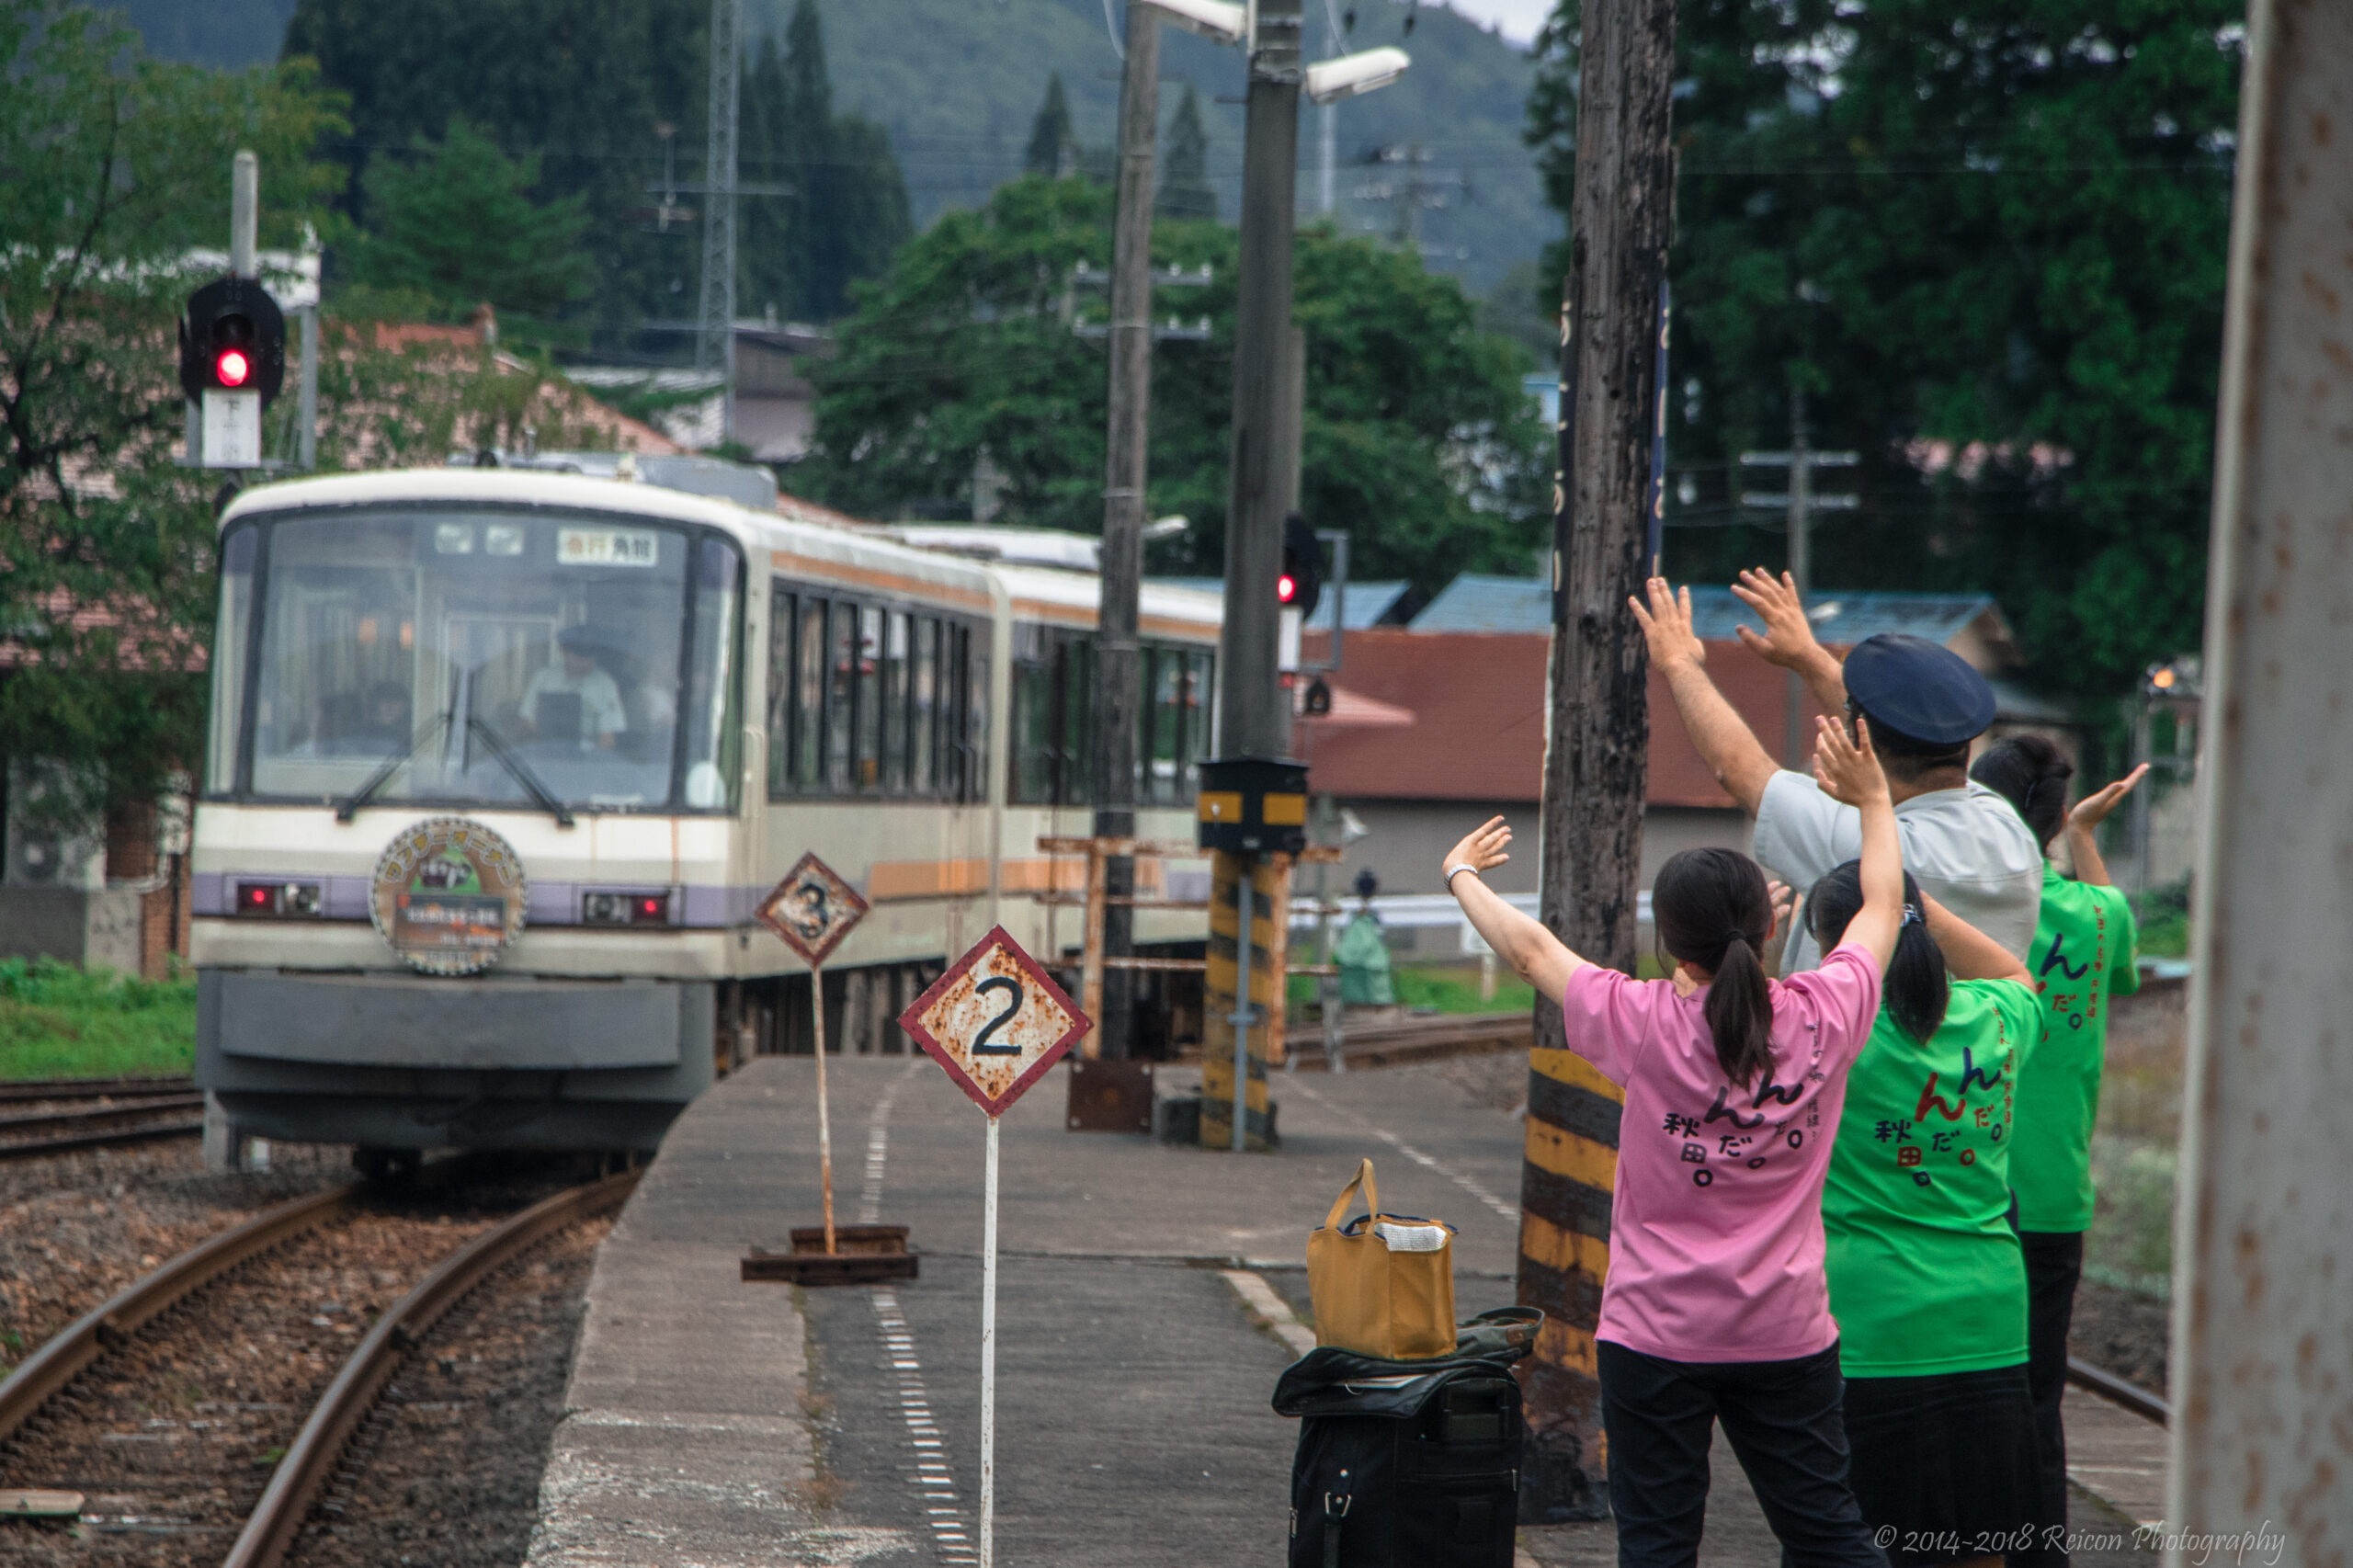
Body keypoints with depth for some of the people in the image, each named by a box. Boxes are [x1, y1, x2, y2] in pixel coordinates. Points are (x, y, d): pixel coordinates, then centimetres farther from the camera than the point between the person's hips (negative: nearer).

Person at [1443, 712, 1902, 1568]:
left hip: (1658, 1332, -2)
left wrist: (1463, 876, 21)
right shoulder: (1820, 1019, -6)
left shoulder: (1641, 1025, -13)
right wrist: (1875, 801, 27)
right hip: (1789, 1333, 2)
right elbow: (1882, 905, 12)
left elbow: (1528, 948, 3)